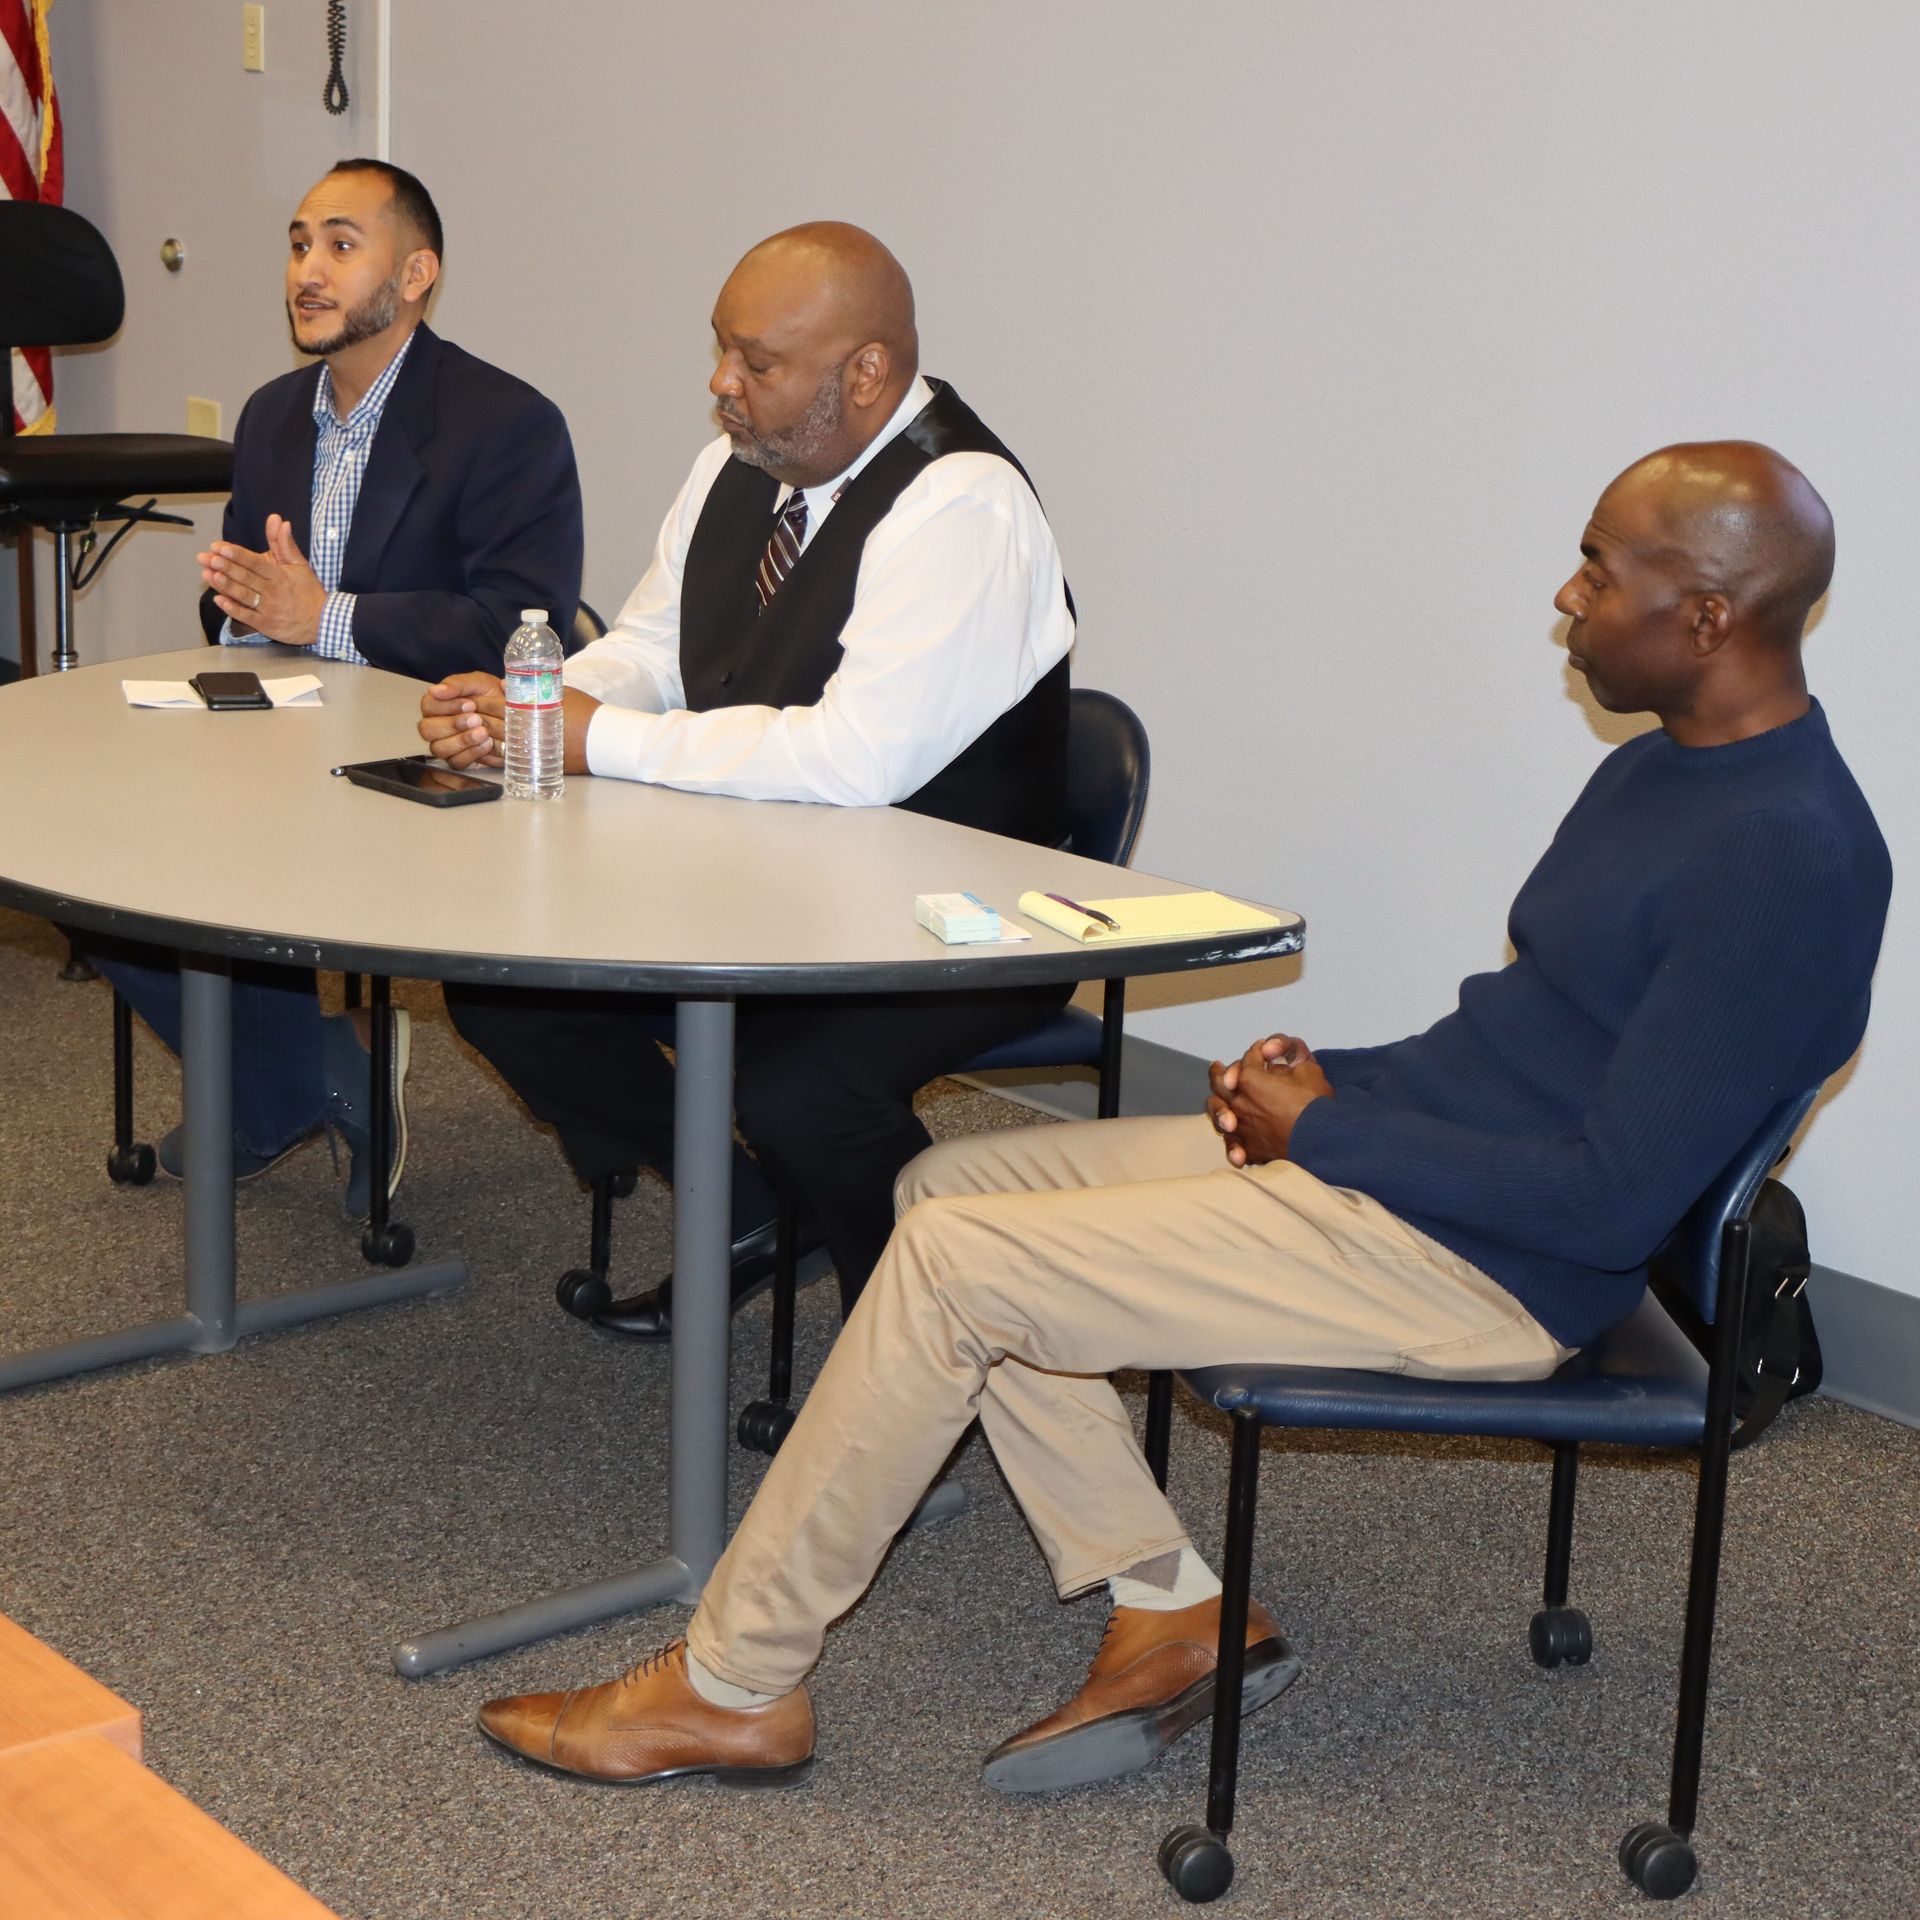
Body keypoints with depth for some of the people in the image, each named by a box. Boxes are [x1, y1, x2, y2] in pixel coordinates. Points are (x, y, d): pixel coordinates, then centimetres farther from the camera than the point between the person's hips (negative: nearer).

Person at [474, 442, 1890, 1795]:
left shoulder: (1785, 857, -21)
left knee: (952, 1262, -14)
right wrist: (1325, 1076, 2)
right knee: (950, 1180, 7)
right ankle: (1170, 1608, 6)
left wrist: (1325, 1128, -14)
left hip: (1483, 1269, -11)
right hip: (1379, 1150, 11)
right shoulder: (1662, 768, 12)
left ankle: (729, 1688, 0)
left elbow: (1616, 1201, -24)